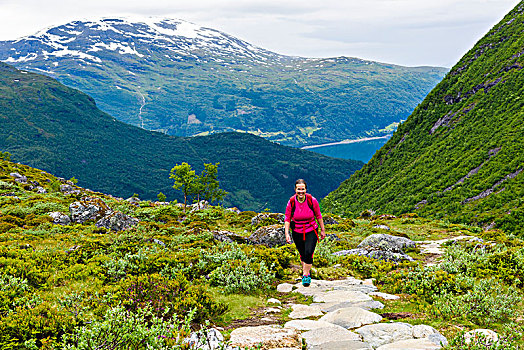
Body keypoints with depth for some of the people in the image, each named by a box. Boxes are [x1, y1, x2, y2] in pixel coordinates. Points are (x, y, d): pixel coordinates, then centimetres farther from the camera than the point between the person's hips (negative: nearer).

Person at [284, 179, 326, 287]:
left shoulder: (312, 200, -12)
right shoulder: (291, 202, -10)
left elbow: (318, 216, 0)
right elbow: (287, 219, -2)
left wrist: (322, 230, 6)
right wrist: (287, 233, -10)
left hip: (311, 231, -1)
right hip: (297, 232, 2)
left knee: (308, 253, -17)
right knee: (302, 254, 11)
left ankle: (306, 275, -1)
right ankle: (306, 271, 36)